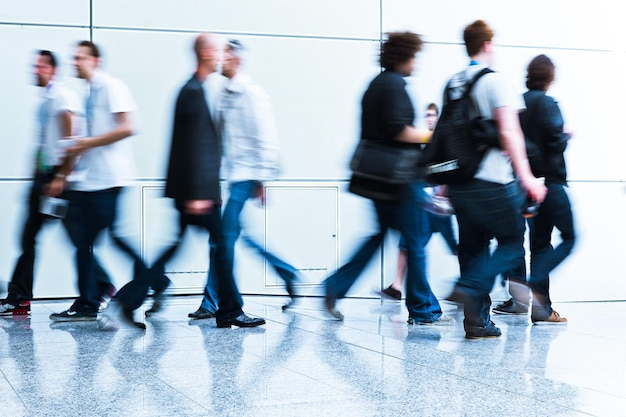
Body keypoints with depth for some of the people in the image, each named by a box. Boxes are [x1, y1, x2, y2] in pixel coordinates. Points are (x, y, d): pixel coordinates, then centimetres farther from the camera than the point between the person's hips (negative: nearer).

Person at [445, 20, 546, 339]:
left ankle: (477, 321, 9)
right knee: (512, 241, 6)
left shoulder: (452, 84, 12)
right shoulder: (494, 81, -7)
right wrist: (527, 178, -16)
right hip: (491, 181, -6)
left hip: (459, 181, 7)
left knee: (472, 248, 10)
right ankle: (470, 288, -14)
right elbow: (509, 133, -16)